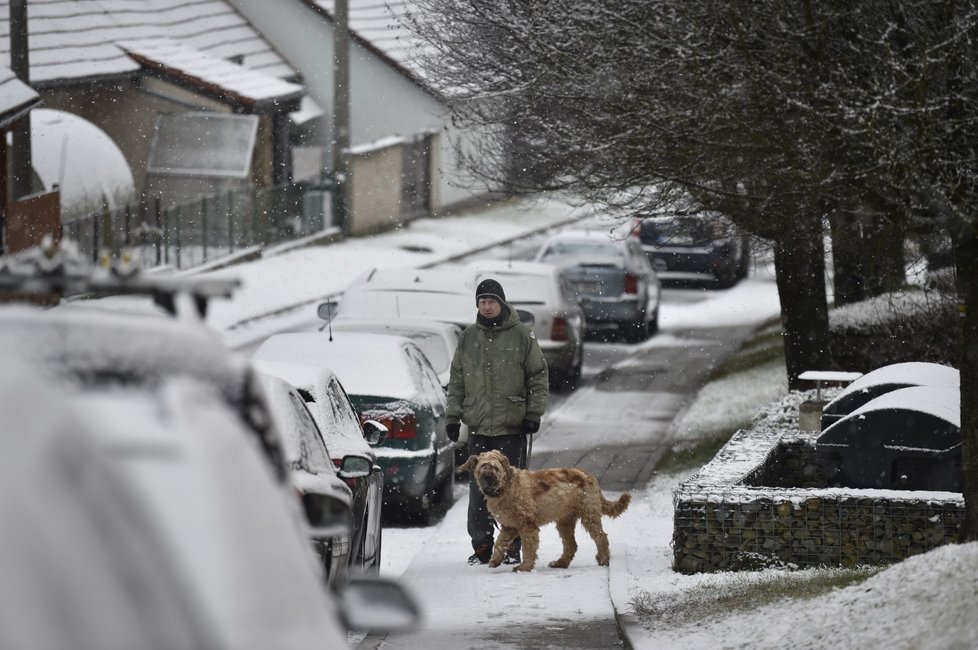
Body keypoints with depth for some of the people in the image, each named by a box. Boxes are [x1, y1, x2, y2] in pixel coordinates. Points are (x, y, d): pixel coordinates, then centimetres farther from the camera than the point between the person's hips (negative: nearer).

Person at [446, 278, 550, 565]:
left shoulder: (522, 336, 1)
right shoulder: (468, 338, 10)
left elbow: (539, 377, 4)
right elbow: (456, 380, 15)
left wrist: (534, 413, -3)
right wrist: (453, 416, 8)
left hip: (512, 427, -3)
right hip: (478, 427, 3)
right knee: (479, 490, 2)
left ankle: (512, 547, 6)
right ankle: (481, 547, 8)